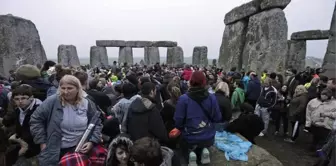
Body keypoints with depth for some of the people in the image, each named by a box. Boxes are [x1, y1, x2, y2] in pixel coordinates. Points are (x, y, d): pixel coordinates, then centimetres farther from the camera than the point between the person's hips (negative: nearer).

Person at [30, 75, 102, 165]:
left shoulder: (87, 104, -5)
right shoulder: (52, 102, -12)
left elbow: (96, 123, 5)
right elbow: (36, 120, -4)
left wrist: (92, 142, -6)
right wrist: (42, 142, -6)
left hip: (79, 149, 2)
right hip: (54, 151, -1)